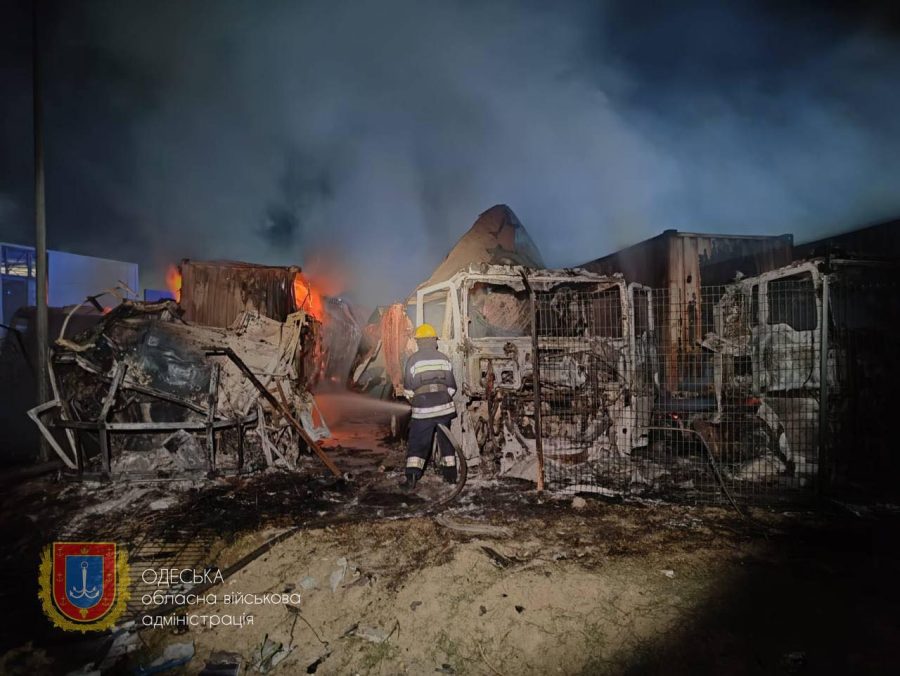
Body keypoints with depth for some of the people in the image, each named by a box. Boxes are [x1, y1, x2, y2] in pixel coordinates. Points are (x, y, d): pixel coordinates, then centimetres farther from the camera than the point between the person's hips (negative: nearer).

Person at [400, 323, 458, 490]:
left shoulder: (413, 359, -5)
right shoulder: (444, 358, 4)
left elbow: (408, 388, -1)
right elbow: (451, 386, 7)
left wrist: (414, 401, 17)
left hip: (423, 410, -3)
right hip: (445, 407, 3)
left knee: (417, 443, 4)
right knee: (446, 440, 17)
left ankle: (411, 479, -3)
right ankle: (450, 475, 24)